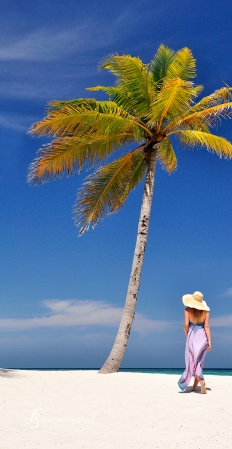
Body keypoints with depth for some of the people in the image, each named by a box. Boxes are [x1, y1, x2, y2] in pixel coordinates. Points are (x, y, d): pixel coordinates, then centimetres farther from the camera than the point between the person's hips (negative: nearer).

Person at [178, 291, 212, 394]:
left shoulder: (188, 310, -7)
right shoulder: (205, 312, -2)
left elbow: (186, 325, -10)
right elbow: (206, 326, -8)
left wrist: (187, 335, 7)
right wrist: (209, 341, -9)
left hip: (192, 336, -2)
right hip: (202, 336, 3)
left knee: (192, 362, 3)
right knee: (199, 362, 13)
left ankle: (201, 382, -19)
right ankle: (195, 386, 17)